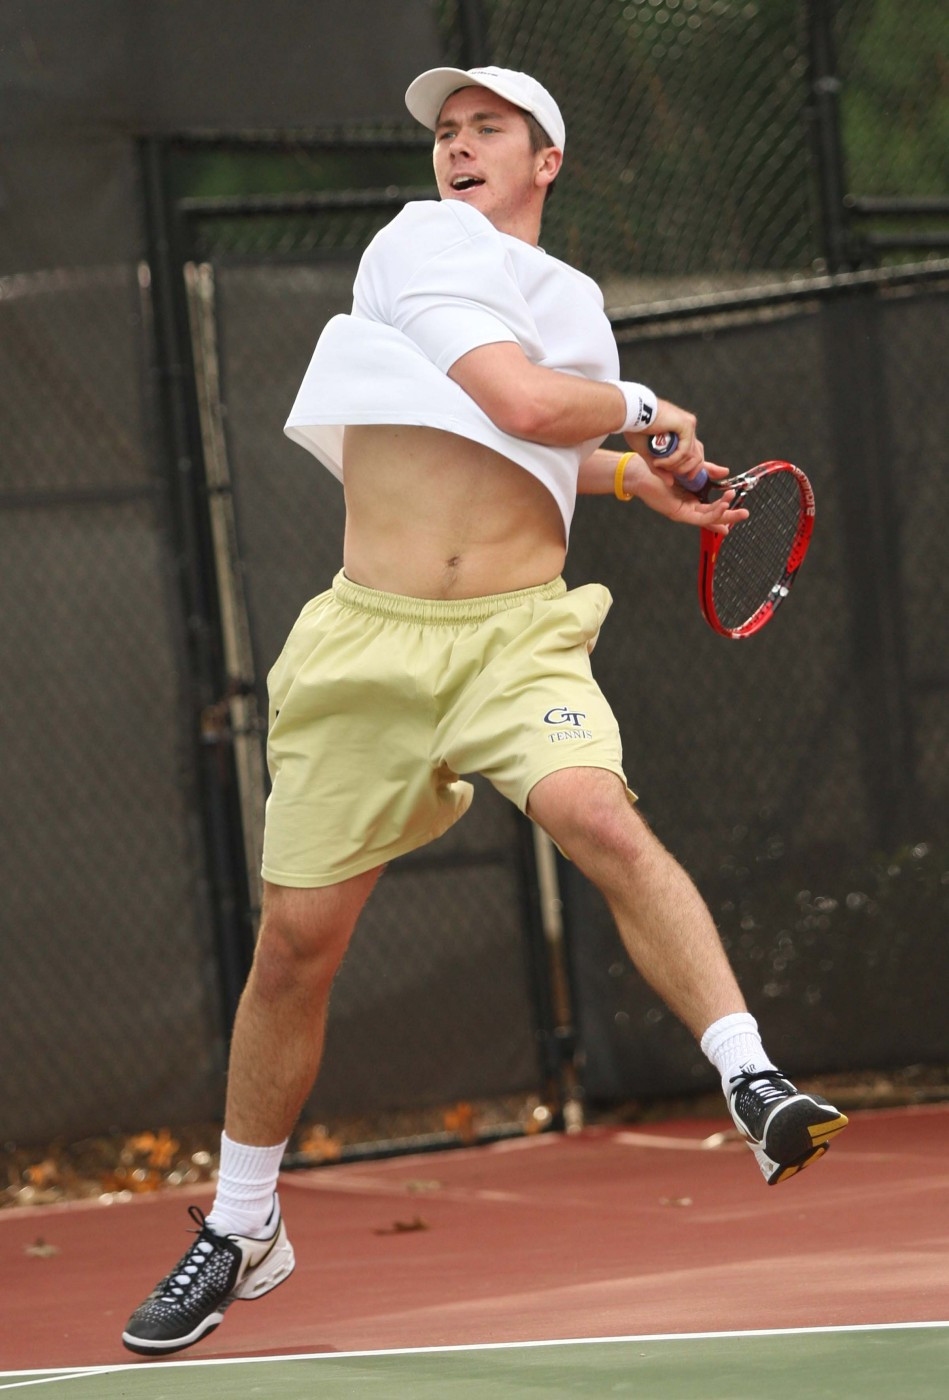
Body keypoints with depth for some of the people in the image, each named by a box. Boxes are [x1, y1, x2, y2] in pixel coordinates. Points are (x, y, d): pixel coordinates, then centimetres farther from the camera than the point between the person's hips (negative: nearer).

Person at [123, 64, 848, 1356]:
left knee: (602, 820, -30)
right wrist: (648, 413, 3)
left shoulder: (575, 301, 17)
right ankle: (241, 1229, 22)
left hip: (519, 638, 2)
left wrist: (638, 477, 24)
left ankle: (756, 1085, -35)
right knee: (295, 943, 3)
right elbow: (522, 404, -14)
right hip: (370, 644, -2)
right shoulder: (422, 241, -1)